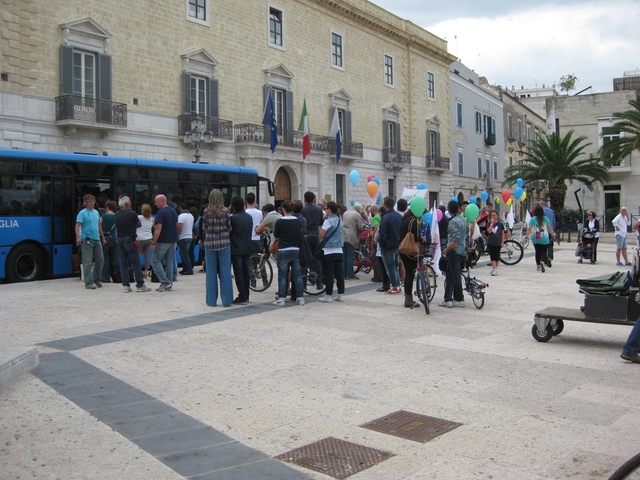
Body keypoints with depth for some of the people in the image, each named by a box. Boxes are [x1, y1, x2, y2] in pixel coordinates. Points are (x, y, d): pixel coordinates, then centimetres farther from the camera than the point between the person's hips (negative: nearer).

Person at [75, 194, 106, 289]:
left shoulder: (96, 212, 15)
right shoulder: (82, 213, -6)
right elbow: (77, 225, -15)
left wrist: (103, 238, 24)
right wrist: (78, 237, -29)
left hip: (97, 239, 7)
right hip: (87, 240, -7)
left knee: (100, 260, 11)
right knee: (88, 262, -4)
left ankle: (96, 279, 28)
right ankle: (88, 283, 0)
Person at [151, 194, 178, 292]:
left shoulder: (161, 213, -15)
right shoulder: (174, 211, 11)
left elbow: (158, 229, -19)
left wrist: (153, 243, -16)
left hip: (163, 241, -8)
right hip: (173, 240, 8)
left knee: (156, 261, 2)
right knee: (169, 262, 10)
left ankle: (165, 282, -5)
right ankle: (169, 284, 11)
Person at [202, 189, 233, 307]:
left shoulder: (206, 212, -4)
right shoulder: (225, 212, -6)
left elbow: (205, 228, 3)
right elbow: (229, 228, 1)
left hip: (209, 244, 1)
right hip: (224, 243, -1)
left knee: (211, 272, 8)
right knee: (225, 272, 4)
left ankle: (211, 300, 13)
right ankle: (226, 300, 6)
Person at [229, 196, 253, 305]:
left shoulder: (233, 218, -13)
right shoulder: (249, 217, 8)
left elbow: (228, 231, -6)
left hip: (236, 250, -6)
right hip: (247, 249, 6)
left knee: (238, 273, -4)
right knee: (245, 272, 12)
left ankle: (242, 297, -5)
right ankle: (246, 296, 17)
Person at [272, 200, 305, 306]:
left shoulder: (280, 221, -10)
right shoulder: (297, 221, 1)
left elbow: (276, 235, 0)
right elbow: (301, 235, 10)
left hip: (283, 251, -3)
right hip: (296, 250, 3)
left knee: (282, 275, 3)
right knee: (298, 275, 8)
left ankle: (281, 298, 1)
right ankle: (300, 297, 10)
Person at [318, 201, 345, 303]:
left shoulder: (328, 221, -12)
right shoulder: (340, 221, 10)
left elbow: (321, 236, -12)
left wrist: (321, 228, 6)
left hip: (328, 251, -7)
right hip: (339, 251, 7)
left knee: (329, 274, -2)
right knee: (339, 273, 7)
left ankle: (328, 295, 0)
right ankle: (341, 295, 11)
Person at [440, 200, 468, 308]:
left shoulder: (453, 222, -19)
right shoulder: (462, 218, 9)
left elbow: (455, 240, -24)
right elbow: (467, 233, 18)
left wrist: (446, 250, -14)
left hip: (454, 251, -10)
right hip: (462, 250, 10)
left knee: (455, 276, 0)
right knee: (449, 275, 12)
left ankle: (459, 300, 8)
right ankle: (448, 299, 13)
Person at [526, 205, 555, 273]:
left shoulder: (532, 219, -2)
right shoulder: (546, 218, 1)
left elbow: (529, 229, -8)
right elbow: (549, 228, 5)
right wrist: (553, 235, 17)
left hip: (535, 239, 0)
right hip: (544, 239, 0)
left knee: (537, 252, 14)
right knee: (543, 252, 5)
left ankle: (538, 266, 19)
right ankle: (542, 262, -24)